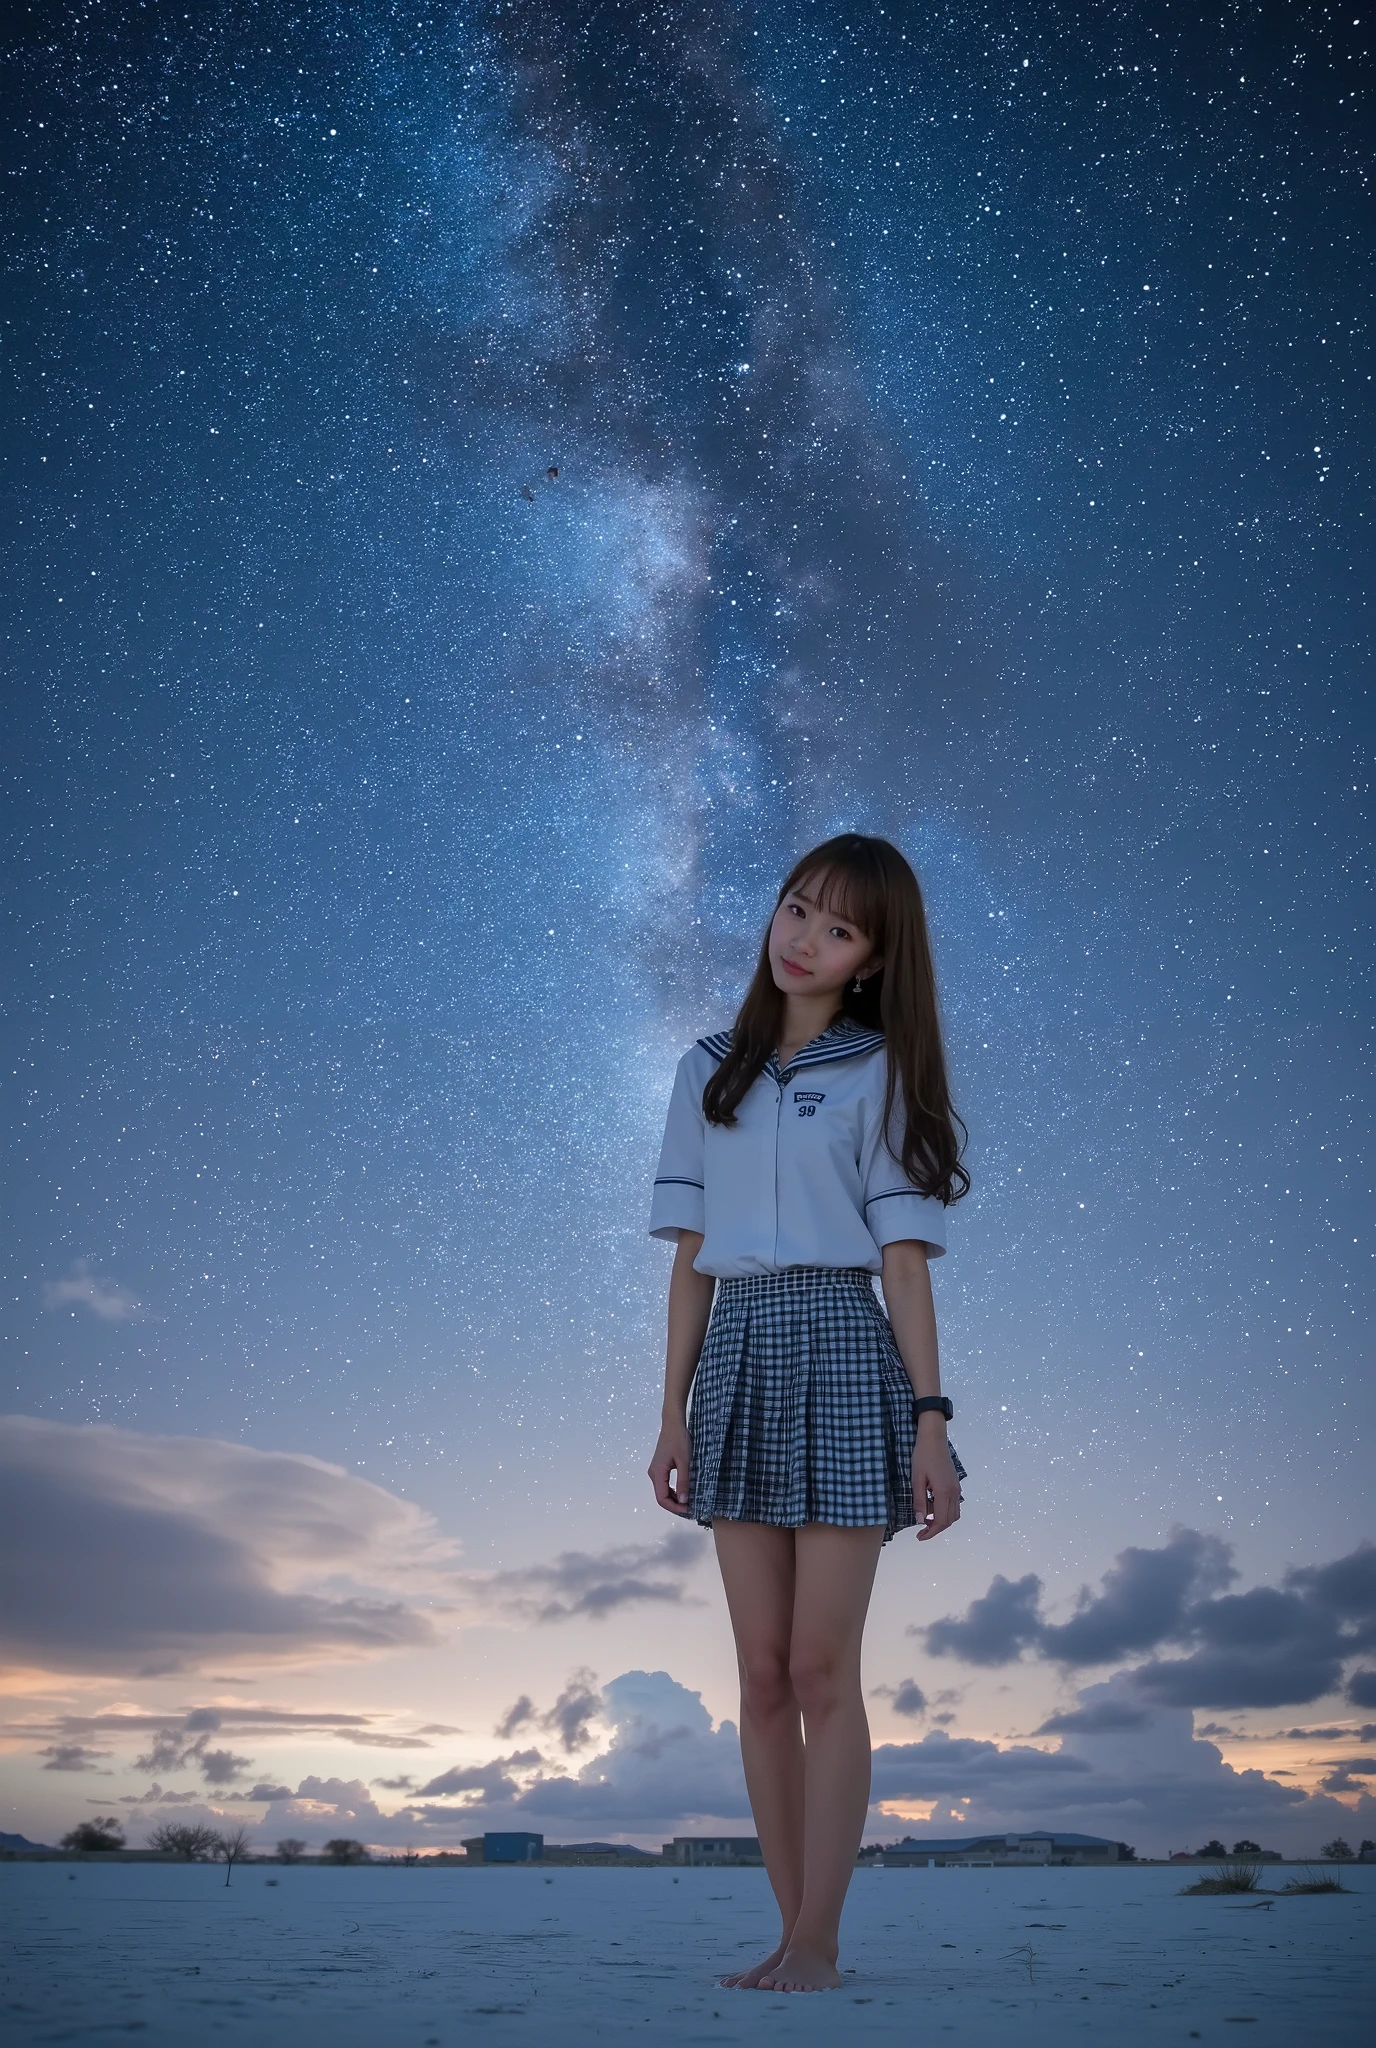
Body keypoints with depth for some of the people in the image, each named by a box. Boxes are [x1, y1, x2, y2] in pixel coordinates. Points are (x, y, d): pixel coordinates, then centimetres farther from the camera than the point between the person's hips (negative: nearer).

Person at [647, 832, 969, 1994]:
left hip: (840, 1353, -4)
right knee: (763, 1676, 7)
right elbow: (691, 1255, 10)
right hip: (736, 1357, 4)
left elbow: (906, 1259, -3)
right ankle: (797, 1935, 18)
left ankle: (817, 1945, 9)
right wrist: (675, 1412, 7)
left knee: (823, 1670, -1)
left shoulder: (879, 1073, 2)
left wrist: (930, 1420, -9)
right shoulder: (712, 1072, 11)